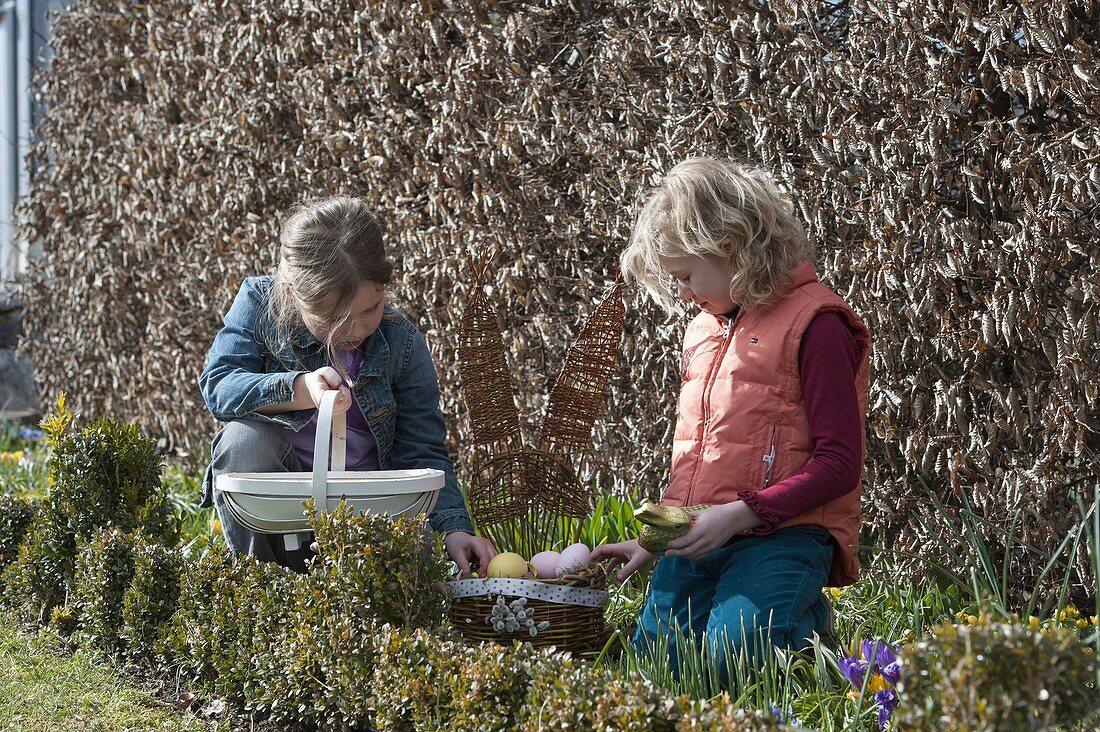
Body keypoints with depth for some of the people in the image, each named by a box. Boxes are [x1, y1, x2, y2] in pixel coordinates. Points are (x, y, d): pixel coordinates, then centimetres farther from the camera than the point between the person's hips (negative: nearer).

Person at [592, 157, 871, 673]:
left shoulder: (814, 323, -7)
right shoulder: (703, 328, 21)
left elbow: (839, 463, -13)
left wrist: (740, 514, -19)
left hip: (782, 536, -7)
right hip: (697, 541, 8)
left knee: (728, 660, -28)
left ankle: (805, 621, 3)